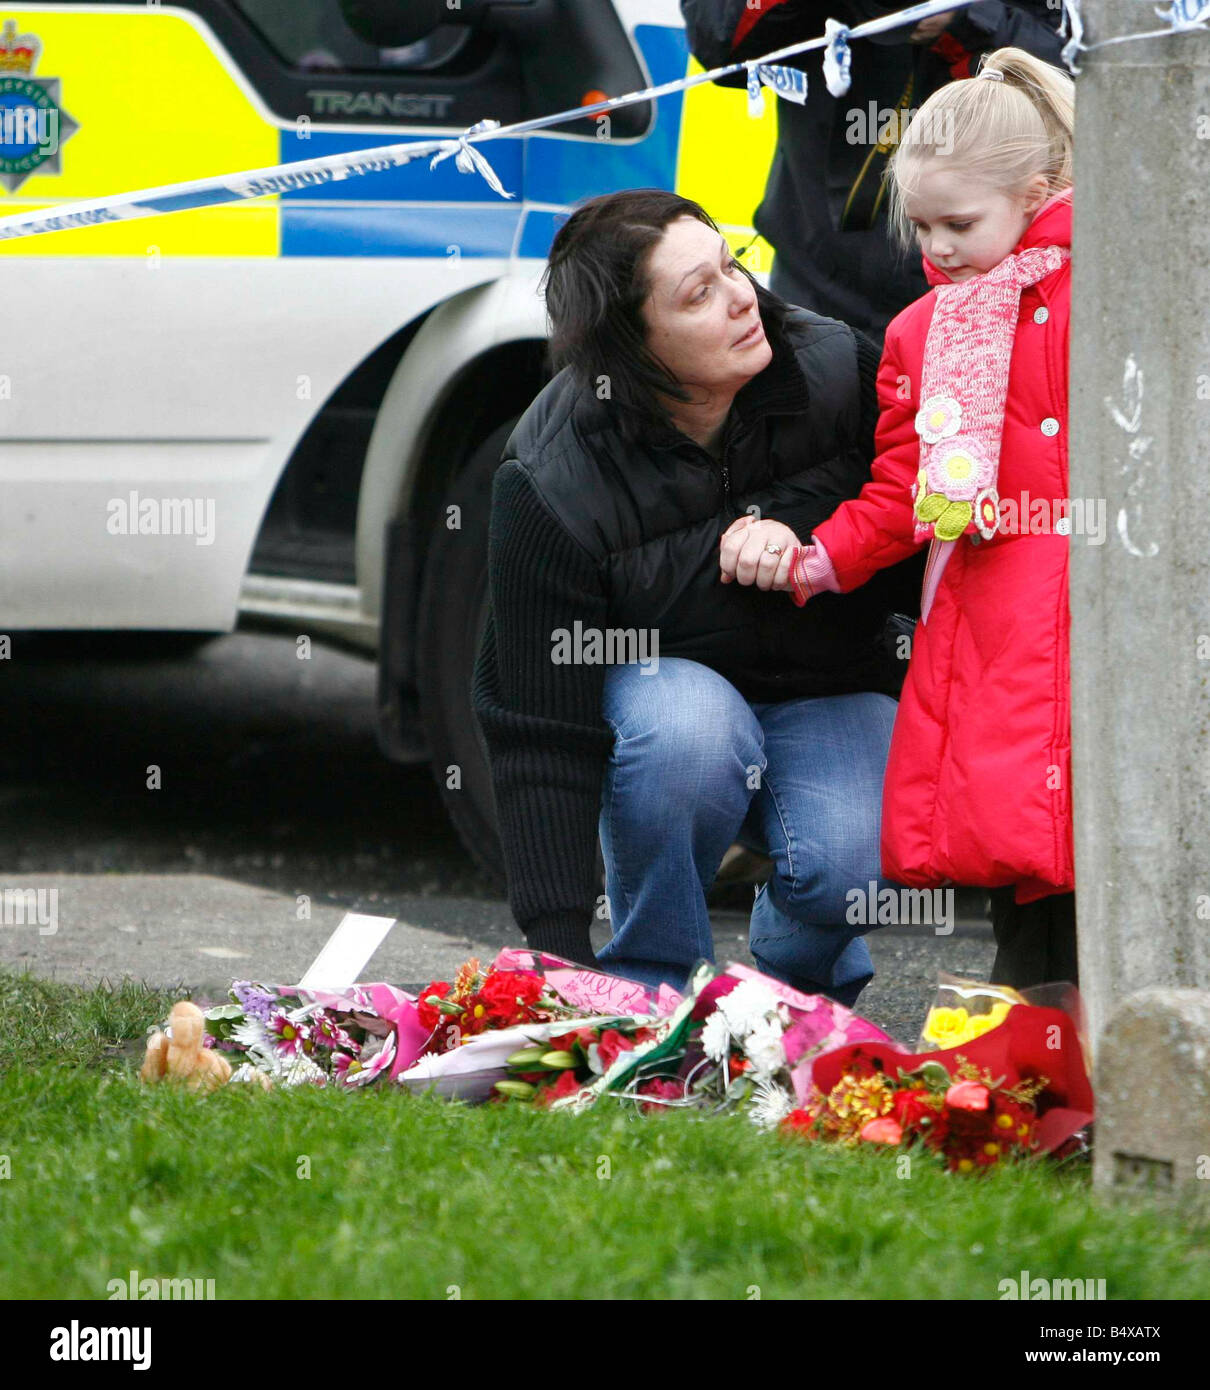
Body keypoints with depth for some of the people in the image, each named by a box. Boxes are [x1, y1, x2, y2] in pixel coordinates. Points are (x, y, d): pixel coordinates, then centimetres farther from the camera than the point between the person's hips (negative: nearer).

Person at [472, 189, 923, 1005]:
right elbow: (541, 732, -26)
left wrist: (795, 538, -26)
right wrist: (559, 948, -33)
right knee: (684, 724, -38)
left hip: (831, 695, 2)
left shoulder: (838, 372, -17)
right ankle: (654, 988, -15)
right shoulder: (551, 486, -25)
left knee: (852, 867, -28)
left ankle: (806, 975, 11)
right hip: (664, 682, -2)